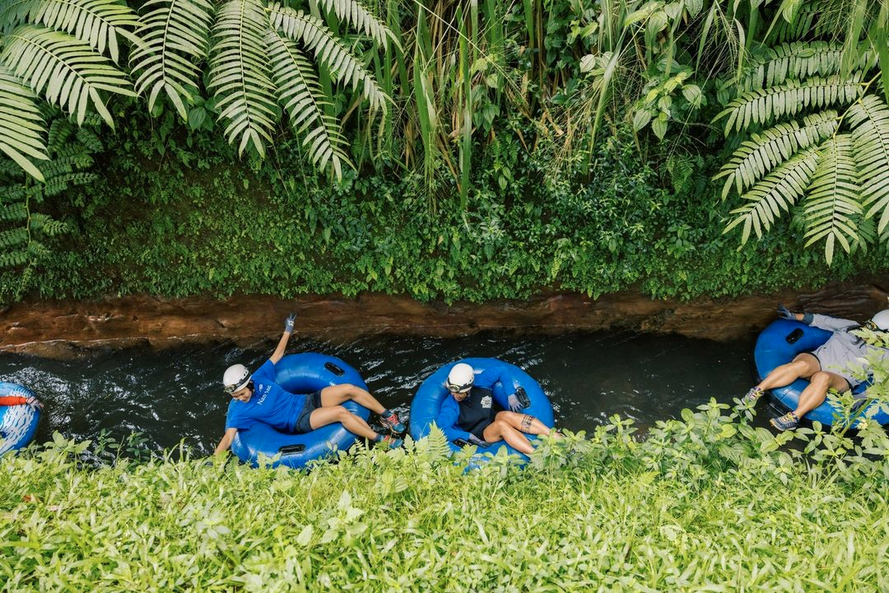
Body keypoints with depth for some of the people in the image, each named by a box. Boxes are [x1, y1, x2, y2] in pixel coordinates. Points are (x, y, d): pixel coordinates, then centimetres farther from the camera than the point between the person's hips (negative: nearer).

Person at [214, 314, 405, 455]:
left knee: (349, 389, -14)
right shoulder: (238, 410, -12)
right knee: (340, 411, -30)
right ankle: (380, 440, -16)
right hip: (300, 421, -6)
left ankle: (387, 415, 5)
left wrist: (287, 331, 15)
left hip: (308, 400, 6)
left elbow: (277, 355, 11)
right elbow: (228, 437, -20)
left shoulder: (258, 378, -1)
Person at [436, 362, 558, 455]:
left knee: (508, 415, -31)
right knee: (501, 425, -34)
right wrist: (469, 437, -32)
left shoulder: (480, 383, -8)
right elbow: (441, 429, -30)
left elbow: (501, 371, 2)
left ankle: (557, 438, -39)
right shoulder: (450, 406, -19)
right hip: (480, 436, -4)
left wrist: (512, 395, -4)